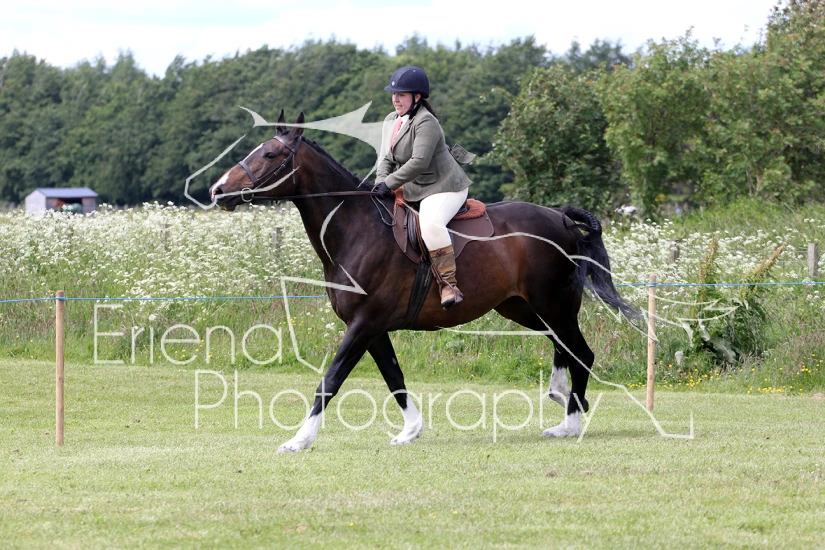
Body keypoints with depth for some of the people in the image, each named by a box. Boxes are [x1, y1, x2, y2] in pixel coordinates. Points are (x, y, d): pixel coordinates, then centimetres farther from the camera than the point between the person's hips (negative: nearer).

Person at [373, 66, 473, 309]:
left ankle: (449, 285, -36)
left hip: (444, 187, -10)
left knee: (430, 223, -35)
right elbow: (386, 158, 11)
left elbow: (419, 161, -26)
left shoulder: (426, 123, -18)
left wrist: (390, 183, -26)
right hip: (412, 190, 10)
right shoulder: (391, 121, 11)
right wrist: (381, 181, -10)